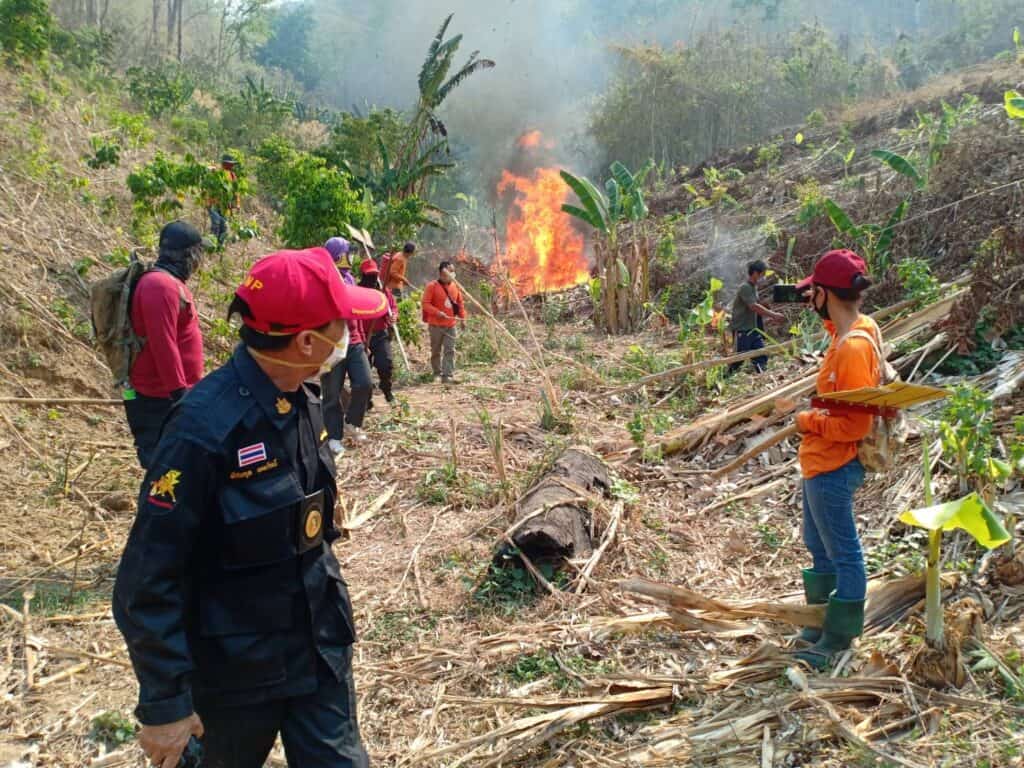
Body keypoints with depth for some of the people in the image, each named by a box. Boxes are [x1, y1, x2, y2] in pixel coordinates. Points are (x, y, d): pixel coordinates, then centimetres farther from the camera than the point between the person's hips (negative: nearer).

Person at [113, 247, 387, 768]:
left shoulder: (302, 404, -3)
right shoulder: (206, 428, -26)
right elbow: (147, 581, -22)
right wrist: (164, 704, -17)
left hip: (320, 648, 6)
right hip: (238, 667, -6)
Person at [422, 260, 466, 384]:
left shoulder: (455, 286, 8)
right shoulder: (432, 286, -8)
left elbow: (460, 303, 17)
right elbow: (425, 304, -13)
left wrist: (462, 317, 9)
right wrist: (437, 312, -24)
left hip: (451, 325, 4)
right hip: (436, 325, -4)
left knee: (450, 351, -4)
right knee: (436, 351, 8)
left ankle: (448, 375, -5)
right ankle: (437, 373, 23)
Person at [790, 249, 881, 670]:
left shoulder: (853, 347, -25)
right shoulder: (852, 330, 3)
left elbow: (855, 425, -26)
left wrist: (808, 421, -13)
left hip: (833, 468, -10)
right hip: (821, 462, 10)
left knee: (842, 554, 6)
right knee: (819, 546, 22)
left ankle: (838, 639, 20)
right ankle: (823, 624, 37)